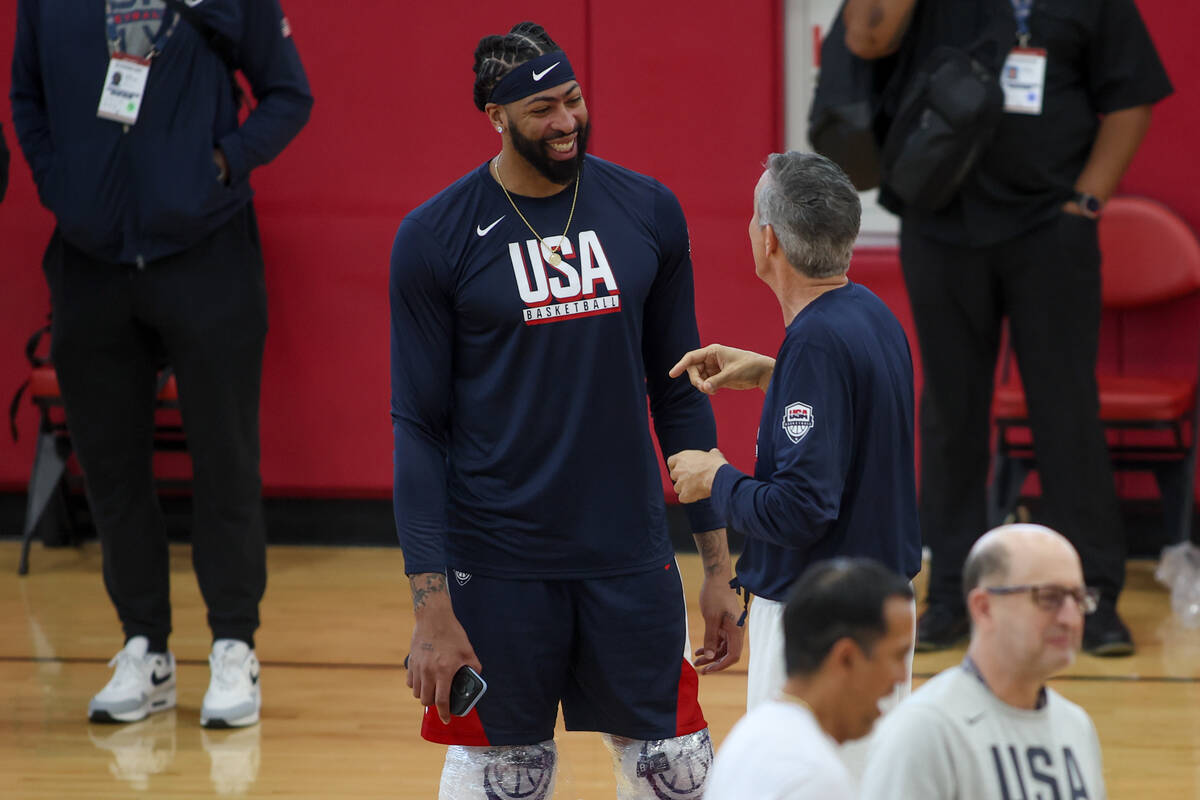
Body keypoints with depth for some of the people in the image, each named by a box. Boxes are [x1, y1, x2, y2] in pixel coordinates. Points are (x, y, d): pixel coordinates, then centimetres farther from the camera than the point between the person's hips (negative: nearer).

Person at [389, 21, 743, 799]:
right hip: (497, 566, -2)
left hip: (630, 557, 3)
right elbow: (418, 428, -5)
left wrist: (720, 563, 6)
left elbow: (679, 396, 9)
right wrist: (431, 605, -11)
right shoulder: (434, 238, -6)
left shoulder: (649, 212, 3)